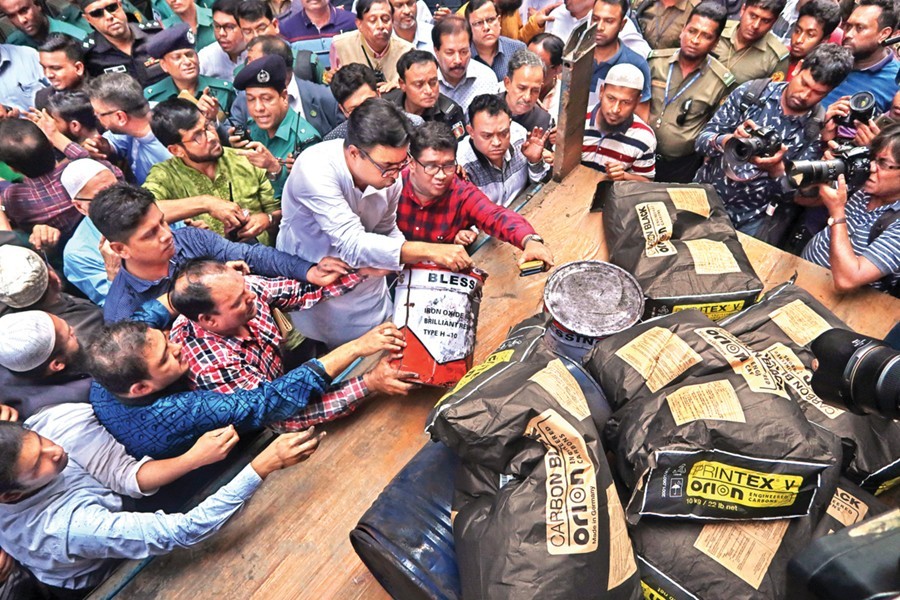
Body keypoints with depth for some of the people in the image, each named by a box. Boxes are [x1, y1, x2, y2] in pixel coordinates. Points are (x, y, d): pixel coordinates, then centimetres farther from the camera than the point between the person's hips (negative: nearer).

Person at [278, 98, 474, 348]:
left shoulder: (390, 174, -14)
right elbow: (351, 243, -37)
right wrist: (427, 251, -42)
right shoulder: (315, 169, -30)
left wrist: (420, 263, -15)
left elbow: (386, 233, 2)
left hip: (367, 285, 5)